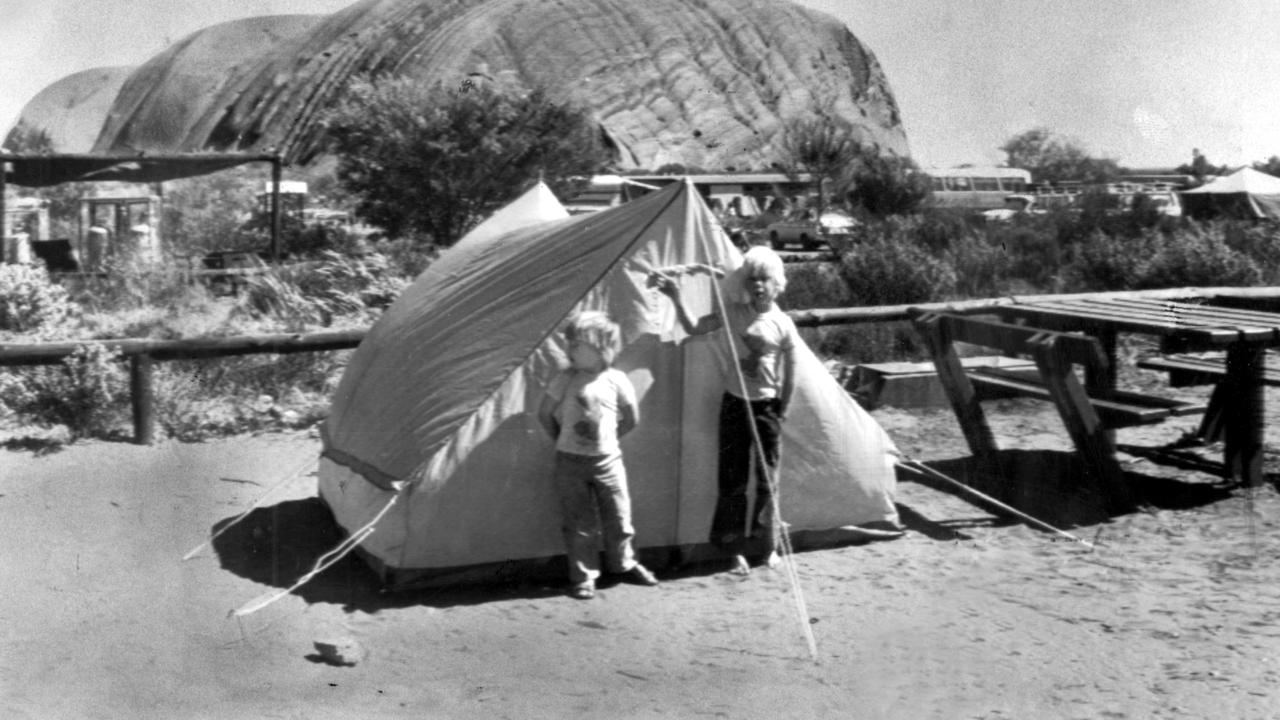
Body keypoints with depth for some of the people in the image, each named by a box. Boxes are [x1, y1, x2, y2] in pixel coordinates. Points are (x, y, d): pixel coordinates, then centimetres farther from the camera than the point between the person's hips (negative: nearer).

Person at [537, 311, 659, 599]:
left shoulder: (617, 380, -6)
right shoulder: (565, 381, -6)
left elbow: (632, 418, 7)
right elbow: (545, 414, 4)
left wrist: (609, 437, 9)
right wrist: (562, 440, 7)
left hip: (607, 459, 1)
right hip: (570, 462, 0)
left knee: (618, 517, 8)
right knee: (578, 523, 4)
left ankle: (625, 564, 29)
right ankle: (583, 576, 14)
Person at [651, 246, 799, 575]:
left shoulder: (783, 325, -4)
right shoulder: (734, 312, 1)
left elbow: (789, 376, 0)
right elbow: (694, 327, -6)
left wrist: (781, 412, 1)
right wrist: (676, 297, -18)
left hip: (766, 406, -1)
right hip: (734, 402, 1)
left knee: (765, 480, 4)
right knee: (733, 479, 3)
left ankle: (768, 545, 20)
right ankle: (735, 548, 13)